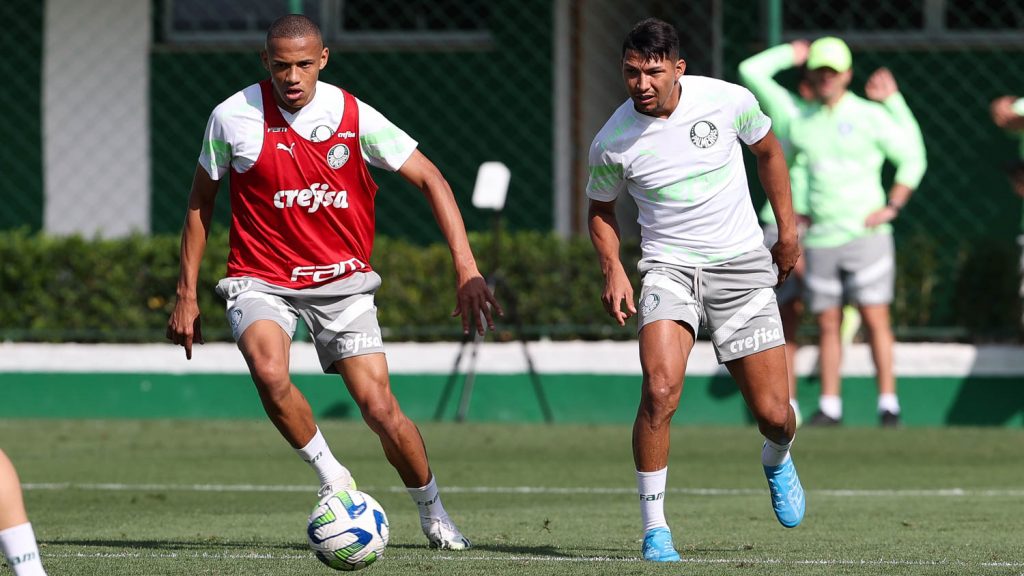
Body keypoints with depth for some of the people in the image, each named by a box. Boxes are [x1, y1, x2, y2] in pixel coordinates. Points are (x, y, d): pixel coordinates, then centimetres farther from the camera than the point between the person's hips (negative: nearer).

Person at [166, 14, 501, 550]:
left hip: (341, 281, 1)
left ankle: (432, 510, 19)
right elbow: (200, 201, 7)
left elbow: (430, 180, -3)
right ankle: (331, 477, -8)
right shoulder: (233, 118, -8)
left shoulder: (355, 118, -8)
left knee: (380, 409, -9)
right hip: (261, 280, 0)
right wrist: (186, 294, 5)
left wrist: (467, 270, -12)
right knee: (269, 372, -32)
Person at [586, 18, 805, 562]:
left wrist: (787, 227, 13)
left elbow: (766, 150, 12)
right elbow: (601, 209, 10)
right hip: (668, 267, -1)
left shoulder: (729, 101, -10)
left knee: (773, 413, 0)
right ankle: (654, 528, -14)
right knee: (660, 390, -26)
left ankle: (777, 461, 40)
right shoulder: (611, 142, -10)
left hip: (741, 266, 1)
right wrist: (612, 269, -5)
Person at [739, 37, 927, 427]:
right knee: (827, 325, 4)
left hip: (865, 232, -3)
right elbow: (751, 71, 11)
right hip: (819, 238, 3)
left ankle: (888, 404, -6)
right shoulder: (796, 115, 9)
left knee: (875, 319, -7)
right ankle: (829, 406, 8)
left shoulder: (870, 115, 1)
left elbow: (913, 158, 5)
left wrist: (892, 207, -3)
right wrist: (792, 54, 16)